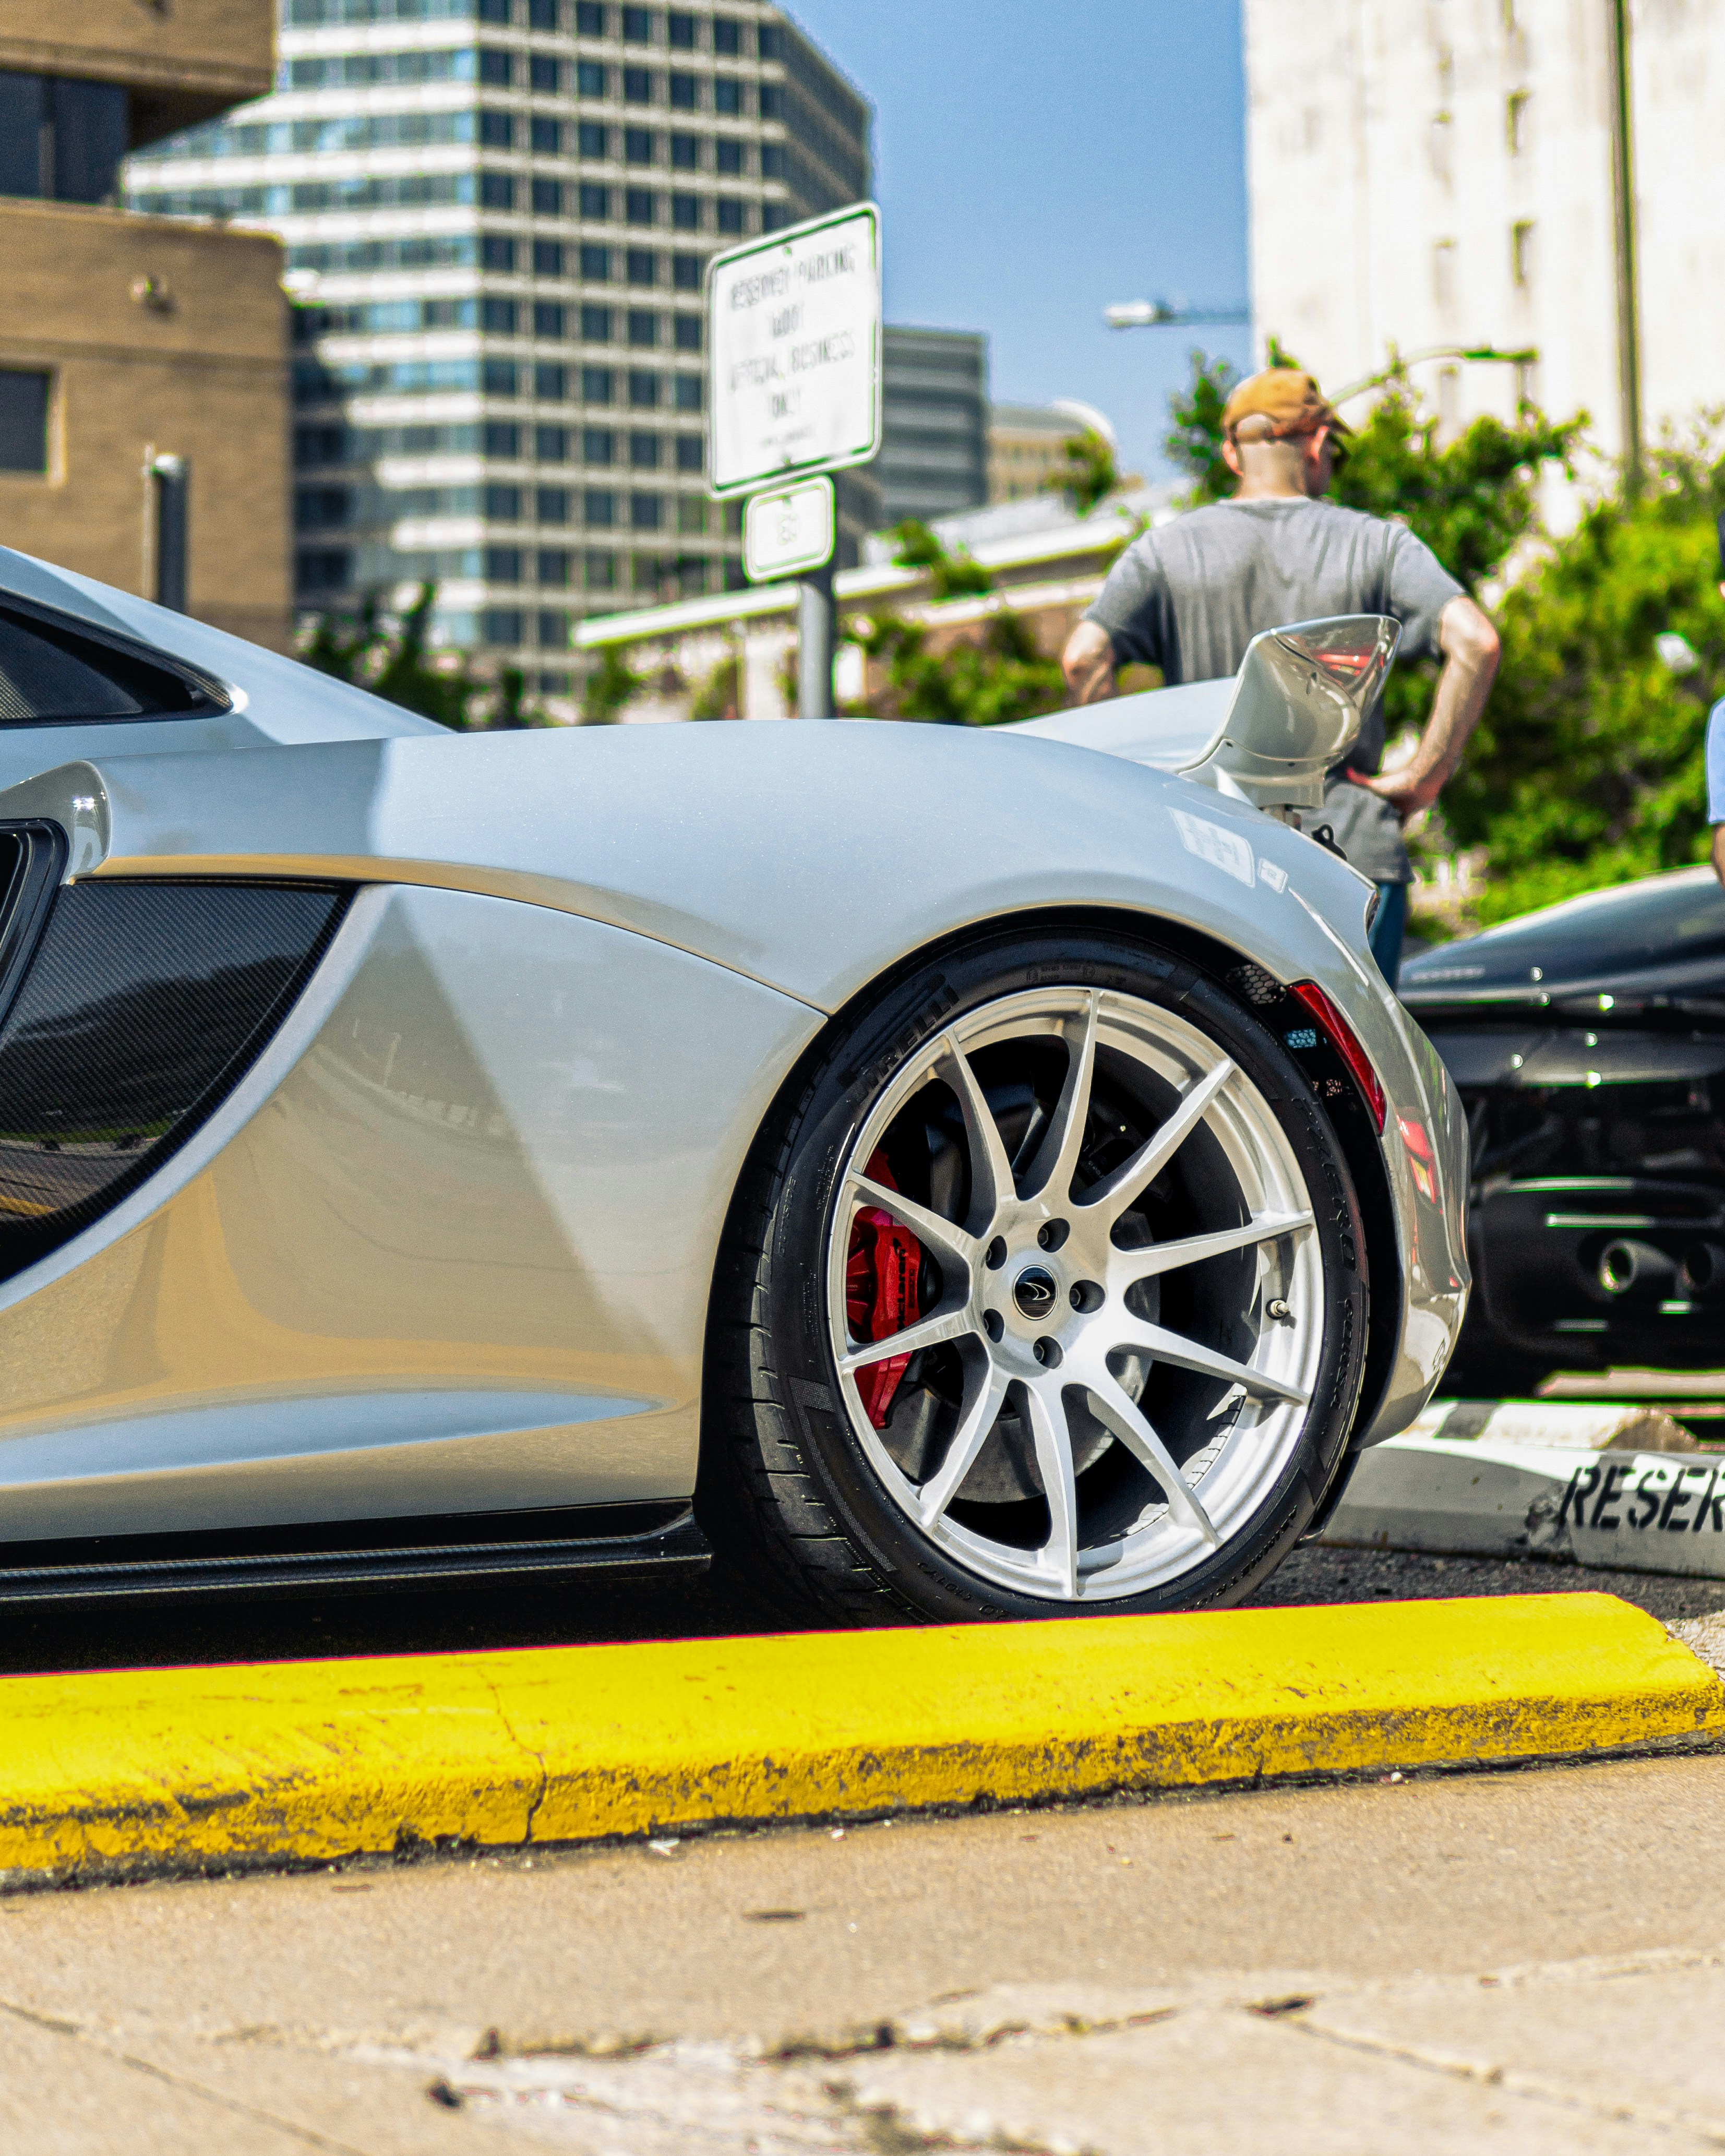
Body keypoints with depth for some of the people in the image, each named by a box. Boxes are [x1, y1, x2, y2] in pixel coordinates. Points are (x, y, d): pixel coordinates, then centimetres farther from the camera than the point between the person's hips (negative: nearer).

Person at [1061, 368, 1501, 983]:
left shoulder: (1167, 550, 7)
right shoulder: (1376, 544, 5)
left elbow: (1084, 657, -8)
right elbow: (1476, 641, -9)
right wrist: (1423, 775, -4)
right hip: (1353, 851, -1)